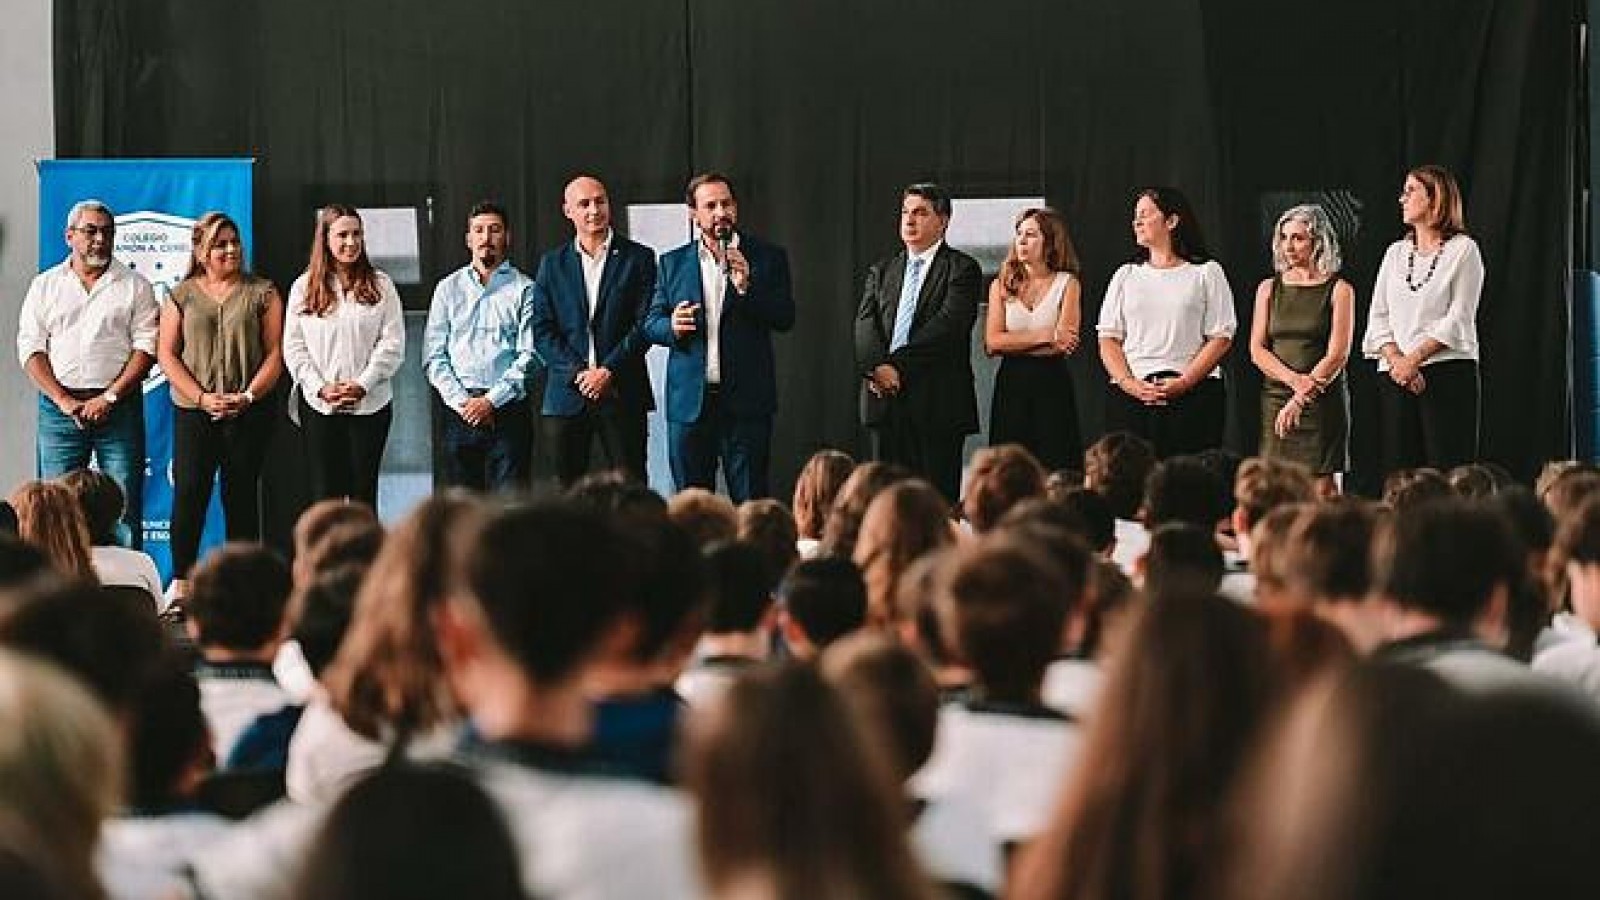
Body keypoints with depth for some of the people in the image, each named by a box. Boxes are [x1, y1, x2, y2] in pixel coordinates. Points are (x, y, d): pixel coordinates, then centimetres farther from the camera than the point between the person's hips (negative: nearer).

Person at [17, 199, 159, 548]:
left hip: (119, 406, -1)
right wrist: (64, 401, -8)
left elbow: (146, 347, 0)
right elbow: (30, 349, 5)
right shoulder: (45, 285, 12)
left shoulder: (135, 286, 7)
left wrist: (109, 398, -11)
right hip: (59, 409, 1)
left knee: (124, 507, -5)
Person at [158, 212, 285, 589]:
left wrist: (248, 396, -10)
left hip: (249, 413, 0)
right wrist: (203, 398, -9)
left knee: (241, 497, 2)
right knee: (189, 493, -9)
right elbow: (167, 355, 4)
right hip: (193, 412, 0)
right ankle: (181, 582, -3)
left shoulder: (261, 293, 7)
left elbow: (275, 353, 3)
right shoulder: (181, 295, 8)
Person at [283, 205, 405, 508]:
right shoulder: (304, 287, 5)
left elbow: (393, 343, -1)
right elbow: (293, 347, 3)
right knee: (324, 494, 1)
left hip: (370, 404, 0)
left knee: (363, 494, 2)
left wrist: (363, 385, -12)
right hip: (318, 406, 0)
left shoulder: (380, 285, 4)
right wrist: (321, 387, -10)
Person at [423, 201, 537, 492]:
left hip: (508, 410, -2)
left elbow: (530, 357, -3)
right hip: (459, 411, 2)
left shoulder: (523, 289, 5)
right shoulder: (448, 288, 13)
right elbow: (433, 356, 9)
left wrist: (491, 400, -11)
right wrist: (460, 401, -5)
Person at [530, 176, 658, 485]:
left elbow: (645, 323, -2)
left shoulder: (638, 258, 5)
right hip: (566, 395, 2)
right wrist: (577, 373, -9)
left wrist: (609, 371, -11)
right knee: (569, 489, 2)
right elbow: (542, 331, 6)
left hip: (621, 393, -2)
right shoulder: (552, 264, 12)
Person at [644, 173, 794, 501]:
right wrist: (671, 327, -11)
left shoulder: (767, 258, 5)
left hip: (746, 400, -2)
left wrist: (746, 286, -17)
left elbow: (785, 319, -2)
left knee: (750, 504, -1)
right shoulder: (673, 263, 12)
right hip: (689, 400, 2)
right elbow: (651, 323, 12)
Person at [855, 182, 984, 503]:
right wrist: (876, 366, -15)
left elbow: (948, 324, -12)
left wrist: (898, 364, -17)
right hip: (885, 398, 5)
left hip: (937, 402, -5)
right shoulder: (882, 270, 18)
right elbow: (865, 322, 5)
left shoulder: (962, 269, 1)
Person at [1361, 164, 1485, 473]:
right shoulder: (1395, 253, 18)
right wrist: (1396, 360, -8)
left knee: (1447, 475, -10)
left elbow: (1458, 319, -7)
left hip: (1448, 374, -5)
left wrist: (1414, 359, -14)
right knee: (1398, 476, -1)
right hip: (1396, 376, 5)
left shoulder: (1462, 249, 2)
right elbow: (1378, 318, 10)